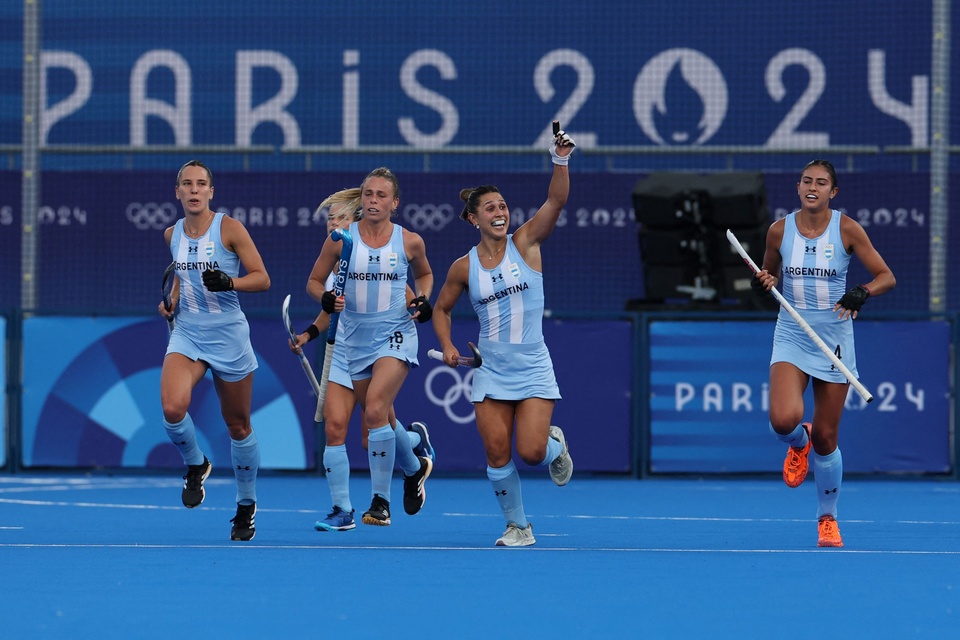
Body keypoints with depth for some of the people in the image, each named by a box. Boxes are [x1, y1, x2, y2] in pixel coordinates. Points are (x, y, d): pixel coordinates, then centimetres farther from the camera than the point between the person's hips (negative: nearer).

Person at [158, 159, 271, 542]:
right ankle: (195, 465, 7)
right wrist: (172, 300, 6)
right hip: (187, 334, 3)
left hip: (228, 336, -3)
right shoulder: (172, 234, 6)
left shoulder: (229, 228, -8)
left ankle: (246, 506, 25)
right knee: (172, 408, -23)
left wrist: (229, 282, -26)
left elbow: (262, 279, -8)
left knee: (238, 425, 7)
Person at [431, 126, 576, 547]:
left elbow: (556, 201, -17)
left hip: (533, 370, -2)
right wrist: (447, 346, -1)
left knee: (532, 452, -13)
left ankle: (555, 445, 24)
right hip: (490, 373, 2)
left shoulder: (526, 243, -3)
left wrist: (560, 160, -31)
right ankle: (518, 527, 13)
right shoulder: (465, 267, 1)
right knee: (498, 454, -4)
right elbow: (441, 309, 16)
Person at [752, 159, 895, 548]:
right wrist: (763, 284, -9)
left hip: (834, 342, -1)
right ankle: (798, 443, 16)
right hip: (791, 340, 1)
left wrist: (862, 292, -24)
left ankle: (827, 518, 23)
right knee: (783, 420, -23)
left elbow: (887, 277, -4)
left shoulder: (847, 230, -6)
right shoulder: (779, 231, -1)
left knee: (825, 438, 3)